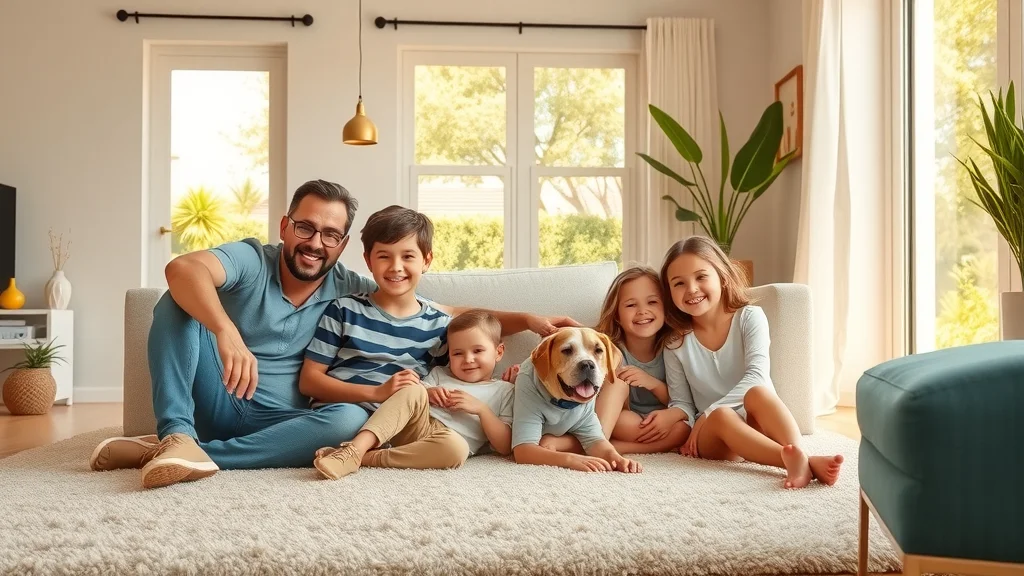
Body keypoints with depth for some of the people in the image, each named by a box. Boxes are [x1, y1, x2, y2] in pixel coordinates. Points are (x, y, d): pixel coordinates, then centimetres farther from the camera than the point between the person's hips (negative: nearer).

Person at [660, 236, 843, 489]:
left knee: (757, 392, -33)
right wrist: (702, 422, -21)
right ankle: (801, 461, -53)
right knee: (722, 416, -35)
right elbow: (681, 403, 2)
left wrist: (707, 414, -24)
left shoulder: (749, 317, -4)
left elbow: (757, 375, -17)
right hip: (711, 437, 1)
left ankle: (797, 454, -49)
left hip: (757, 423, 0)